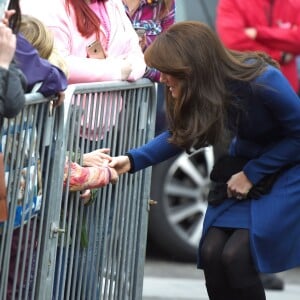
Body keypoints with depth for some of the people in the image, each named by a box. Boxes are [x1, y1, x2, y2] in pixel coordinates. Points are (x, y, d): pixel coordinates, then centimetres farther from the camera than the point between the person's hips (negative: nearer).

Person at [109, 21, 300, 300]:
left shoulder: (263, 81, -31)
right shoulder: (202, 88, -14)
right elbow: (179, 136, 3)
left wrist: (251, 174, -18)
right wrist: (132, 160, -11)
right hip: (244, 165, 6)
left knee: (236, 255, -19)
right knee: (211, 253, -10)